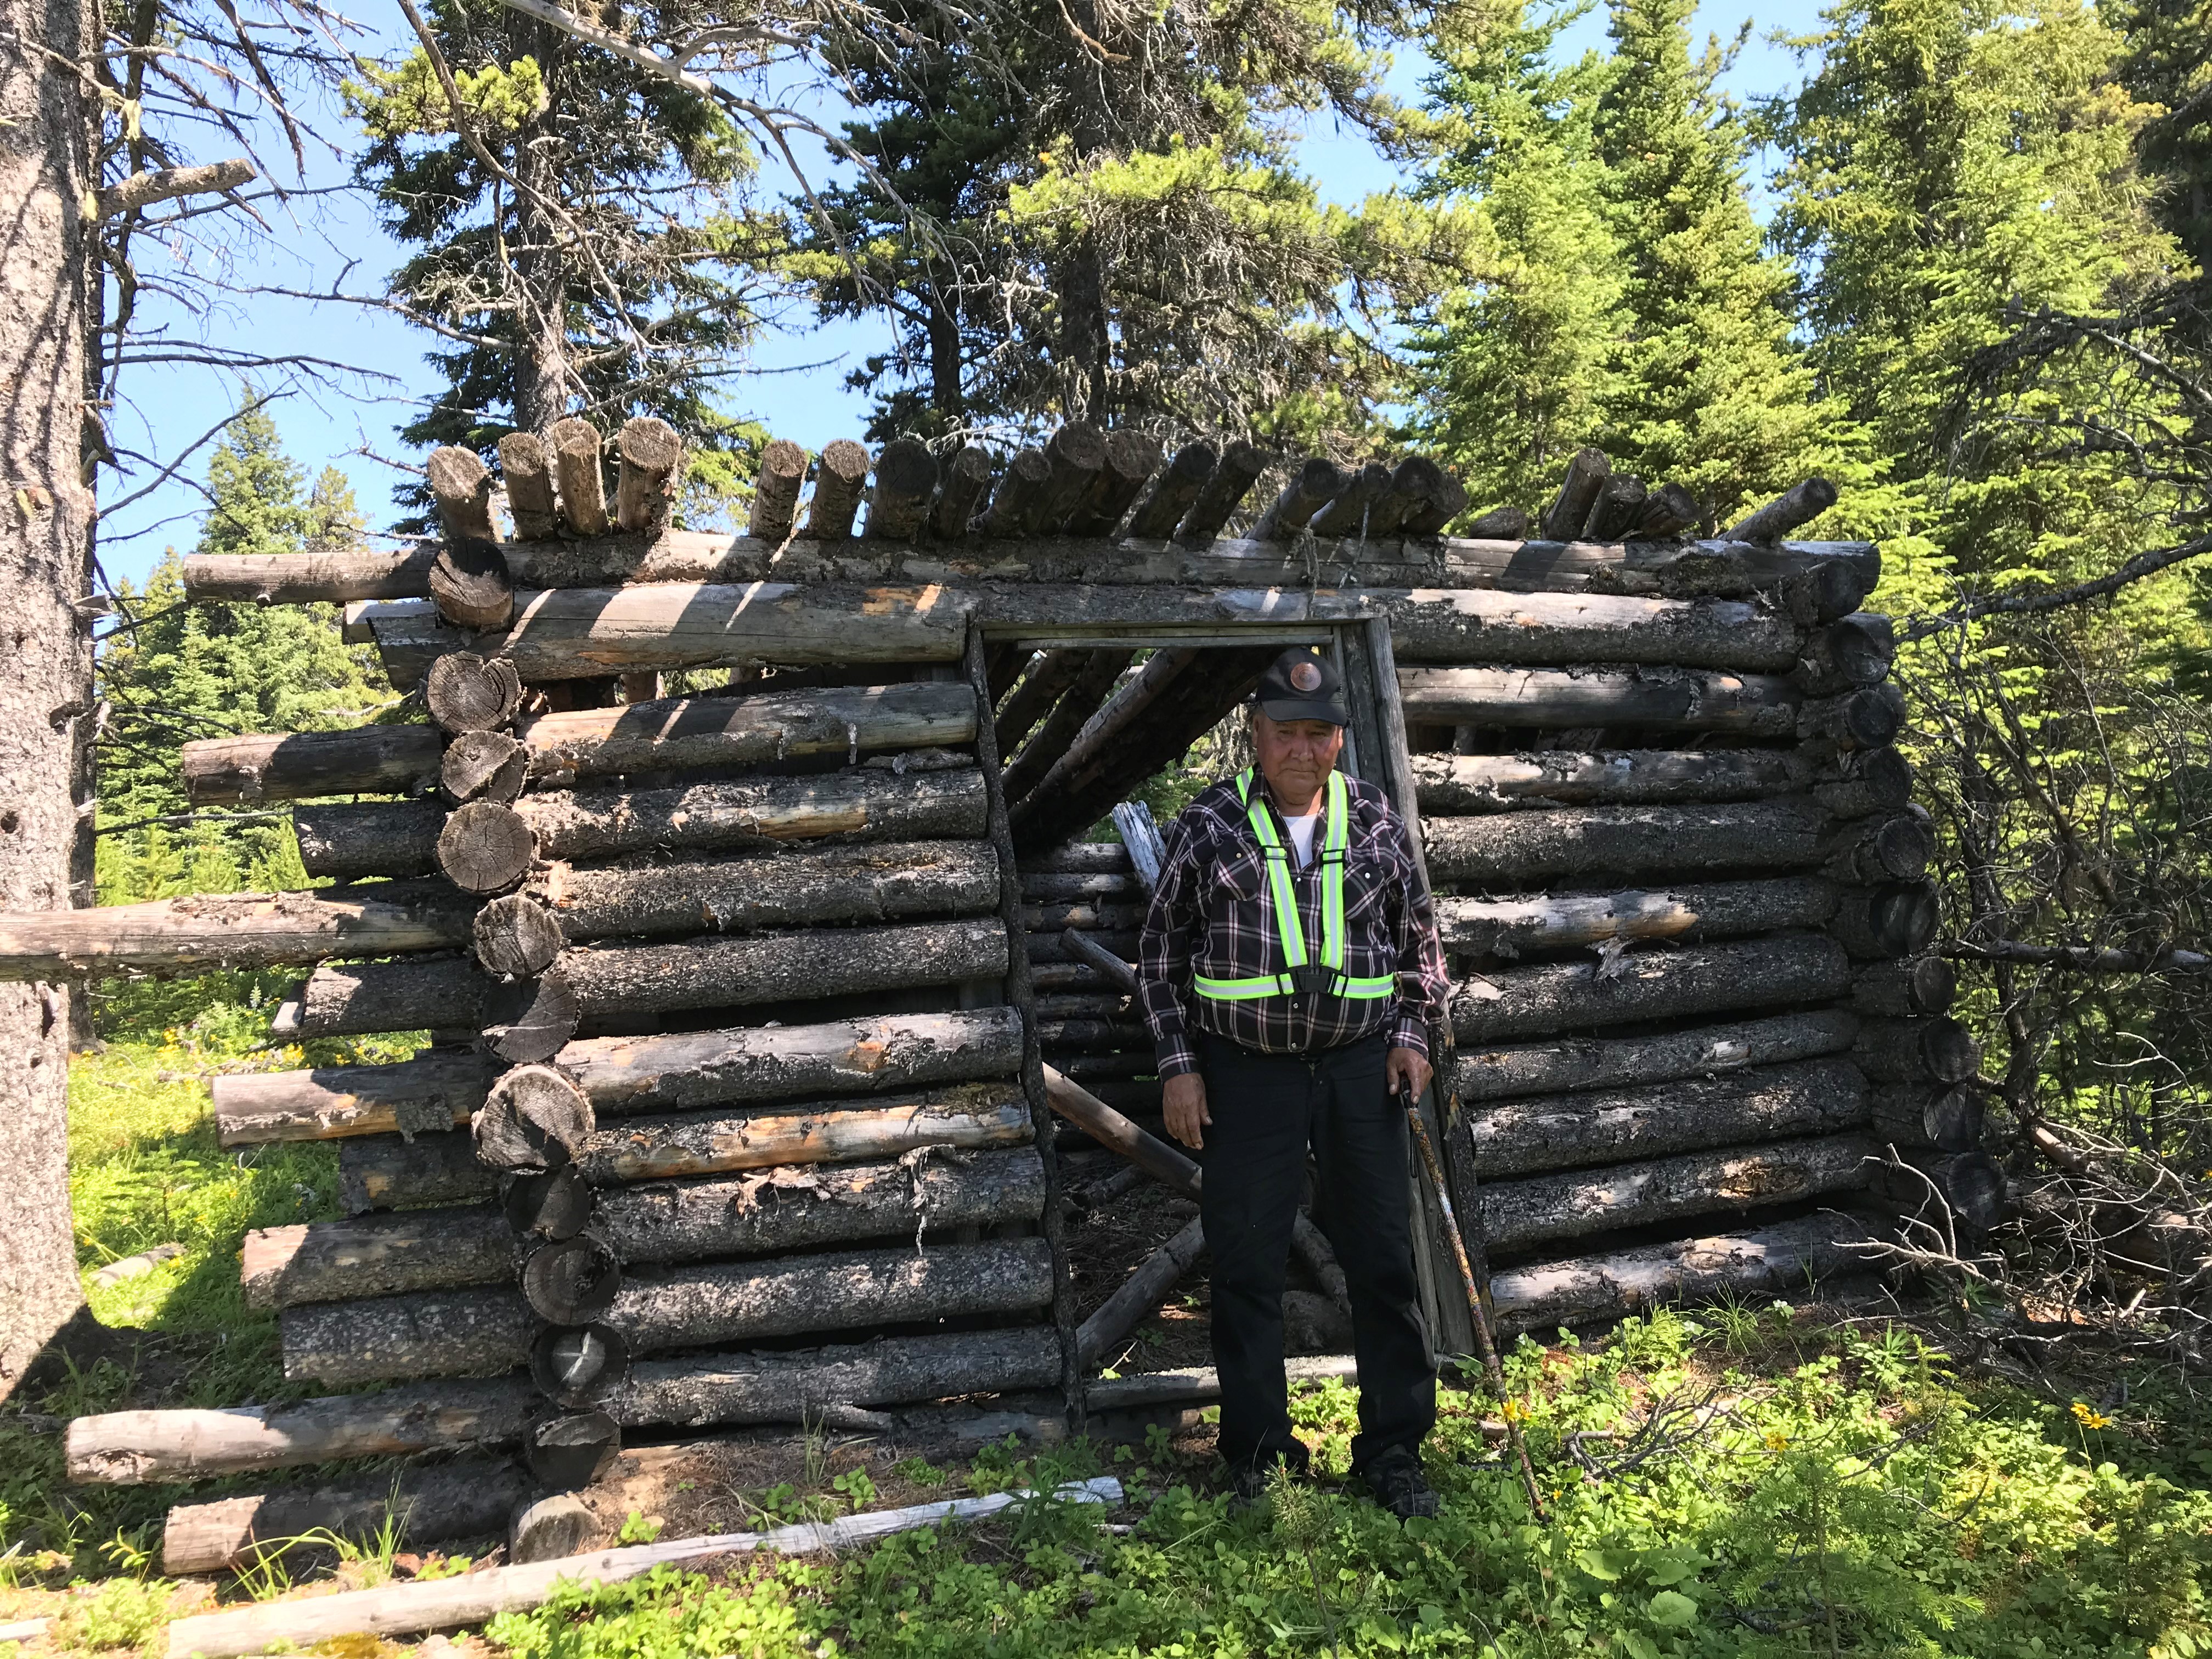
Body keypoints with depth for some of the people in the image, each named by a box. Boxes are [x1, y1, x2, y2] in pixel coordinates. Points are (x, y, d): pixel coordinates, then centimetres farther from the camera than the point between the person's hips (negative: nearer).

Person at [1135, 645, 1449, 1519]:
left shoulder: (1377, 822, 5)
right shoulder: (1209, 827, -1)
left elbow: (1419, 937, 16)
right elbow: (1161, 954, 3)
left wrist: (1410, 1031, 3)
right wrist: (1178, 1065, -2)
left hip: (1360, 1066, 2)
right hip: (1245, 1071, -1)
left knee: (1384, 1259, 7)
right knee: (1247, 1266, 5)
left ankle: (1393, 1448, 22)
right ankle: (1256, 1448, 22)